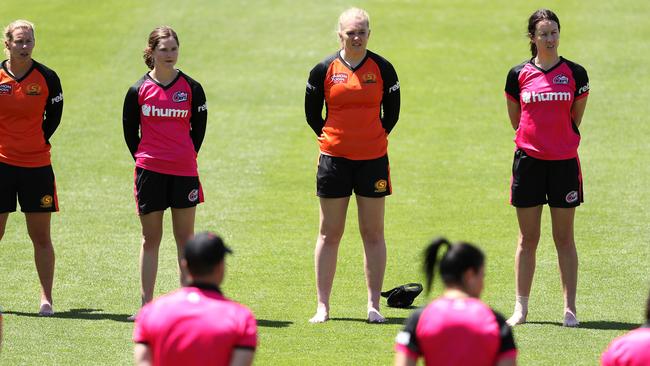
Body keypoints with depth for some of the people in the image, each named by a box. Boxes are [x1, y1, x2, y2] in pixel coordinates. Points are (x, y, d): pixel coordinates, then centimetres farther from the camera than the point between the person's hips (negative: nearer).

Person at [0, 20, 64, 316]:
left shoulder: (47, 77, -2)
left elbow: (54, 116, 9)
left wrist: (37, 144, 6)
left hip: (37, 165, 0)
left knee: (41, 236, 3)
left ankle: (46, 299, 7)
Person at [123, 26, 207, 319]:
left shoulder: (191, 88, 2)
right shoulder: (139, 90, 1)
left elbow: (199, 127, 9)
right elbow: (130, 129, 8)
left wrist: (188, 156, 8)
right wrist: (142, 158, 7)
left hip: (184, 172, 0)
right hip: (149, 171, 0)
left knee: (185, 237, 4)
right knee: (150, 238, 4)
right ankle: (146, 303, 7)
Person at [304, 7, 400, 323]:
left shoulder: (382, 69, 0)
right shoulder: (324, 70, -1)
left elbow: (392, 112, 9)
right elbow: (312, 113, 9)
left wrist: (374, 139, 8)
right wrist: (331, 139, 9)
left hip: (372, 159, 0)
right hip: (334, 158, 0)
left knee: (373, 233, 3)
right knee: (329, 233, 3)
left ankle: (374, 305, 8)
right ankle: (323, 306, 6)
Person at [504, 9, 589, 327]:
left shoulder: (575, 73, 1)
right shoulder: (518, 75, 2)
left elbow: (575, 120, 10)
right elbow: (516, 120, 12)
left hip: (564, 162, 0)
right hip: (528, 160, 0)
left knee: (564, 238, 3)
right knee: (527, 238, 4)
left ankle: (570, 308, 6)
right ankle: (521, 307, 10)